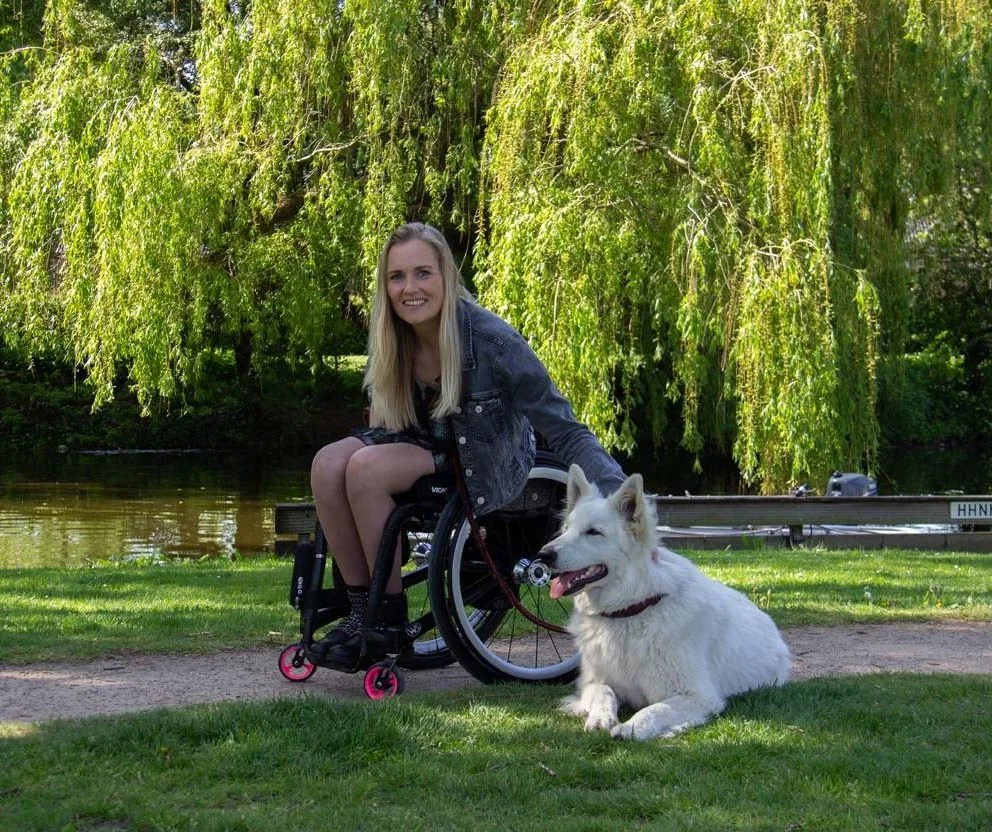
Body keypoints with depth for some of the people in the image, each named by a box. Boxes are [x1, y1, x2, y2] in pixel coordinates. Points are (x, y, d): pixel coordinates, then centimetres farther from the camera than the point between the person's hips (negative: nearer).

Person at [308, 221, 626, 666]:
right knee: (328, 463, -22)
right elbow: (383, 425, 10)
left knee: (367, 469, -28)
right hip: (427, 448, 6)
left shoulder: (492, 340, -24)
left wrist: (621, 494, -35)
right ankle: (360, 608, -12)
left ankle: (391, 620, -15)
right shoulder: (390, 339, -7)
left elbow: (566, 432, -22)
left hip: (489, 466, -6)